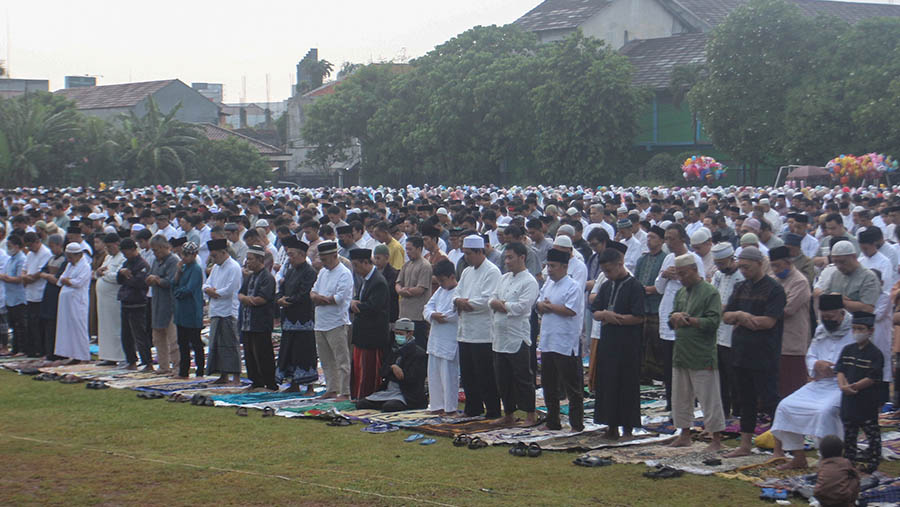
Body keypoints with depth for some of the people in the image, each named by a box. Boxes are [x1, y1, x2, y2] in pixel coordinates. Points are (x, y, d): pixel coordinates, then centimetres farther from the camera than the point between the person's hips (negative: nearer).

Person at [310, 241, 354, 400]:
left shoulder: (344, 274, -10)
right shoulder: (323, 272, 16)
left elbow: (339, 298, -17)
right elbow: (313, 292, 14)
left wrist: (320, 299, -6)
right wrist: (316, 296, -10)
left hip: (337, 323, -8)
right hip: (321, 323, 8)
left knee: (342, 360, -6)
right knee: (326, 360, 14)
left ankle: (345, 393, -4)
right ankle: (331, 390, 22)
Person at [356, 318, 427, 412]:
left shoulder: (418, 354, -5)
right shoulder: (394, 350, 18)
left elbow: (411, 379, -15)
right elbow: (383, 372, 8)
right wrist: (392, 367, -15)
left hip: (408, 396, -7)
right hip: (388, 391, 7)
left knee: (388, 407, -37)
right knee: (361, 404, -10)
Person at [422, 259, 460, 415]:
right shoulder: (440, 291, 15)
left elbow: (455, 314, -24)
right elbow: (428, 306, 10)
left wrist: (437, 315, -10)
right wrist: (432, 314, -12)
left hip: (450, 342, -9)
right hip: (435, 339, 9)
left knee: (448, 375, -3)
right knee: (434, 374, 13)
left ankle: (450, 408, 6)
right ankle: (437, 406, 23)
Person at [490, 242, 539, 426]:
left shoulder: (529, 282, -8)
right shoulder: (503, 278, 16)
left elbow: (522, 307, -19)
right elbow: (492, 301, 11)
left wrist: (501, 305, -7)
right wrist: (507, 306, -9)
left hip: (517, 337, -7)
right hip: (499, 337, 7)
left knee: (523, 378, -1)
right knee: (502, 379, 12)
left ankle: (530, 415, 7)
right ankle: (508, 414, 21)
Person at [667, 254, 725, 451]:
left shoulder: (710, 293, -7)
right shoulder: (681, 293, 16)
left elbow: (713, 322, -15)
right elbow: (671, 320, 16)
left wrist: (688, 320, -14)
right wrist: (675, 317, -7)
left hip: (702, 356, -8)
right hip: (680, 353, 8)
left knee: (709, 397, -5)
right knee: (680, 397, 13)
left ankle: (716, 439, 0)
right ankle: (685, 434, 24)